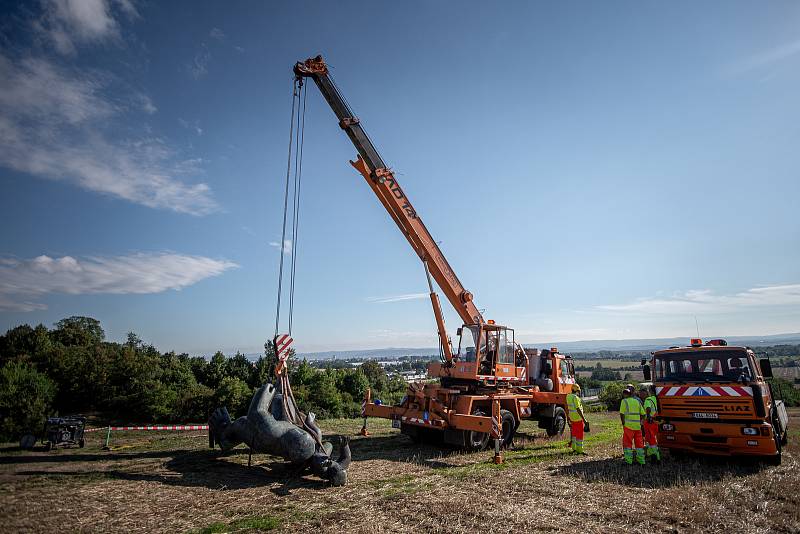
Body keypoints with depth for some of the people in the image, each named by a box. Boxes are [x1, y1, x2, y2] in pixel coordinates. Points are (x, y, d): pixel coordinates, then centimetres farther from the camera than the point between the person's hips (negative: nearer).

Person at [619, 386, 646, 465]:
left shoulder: (624, 401, -4)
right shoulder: (637, 401, 12)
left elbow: (622, 413, -11)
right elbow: (643, 413, 10)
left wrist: (623, 423, -2)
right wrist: (639, 421, 16)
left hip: (629, 425, -5)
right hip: (638, 425, 5)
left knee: (627, 443, 0)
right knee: (639, 443, 12)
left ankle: (628, 461, -2)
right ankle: (641, 461, 16)